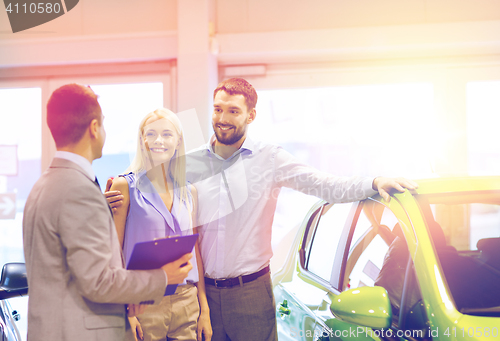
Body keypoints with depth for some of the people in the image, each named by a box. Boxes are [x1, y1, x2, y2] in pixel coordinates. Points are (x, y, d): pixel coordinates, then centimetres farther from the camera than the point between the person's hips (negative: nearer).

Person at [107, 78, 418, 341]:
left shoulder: (269, 159, -1)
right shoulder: (190, 163, 5)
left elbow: (326, 186, -5)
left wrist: (374, 183, -18)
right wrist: (120, 200, -10)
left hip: (252, 291, -2)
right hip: (204, 289, 2)